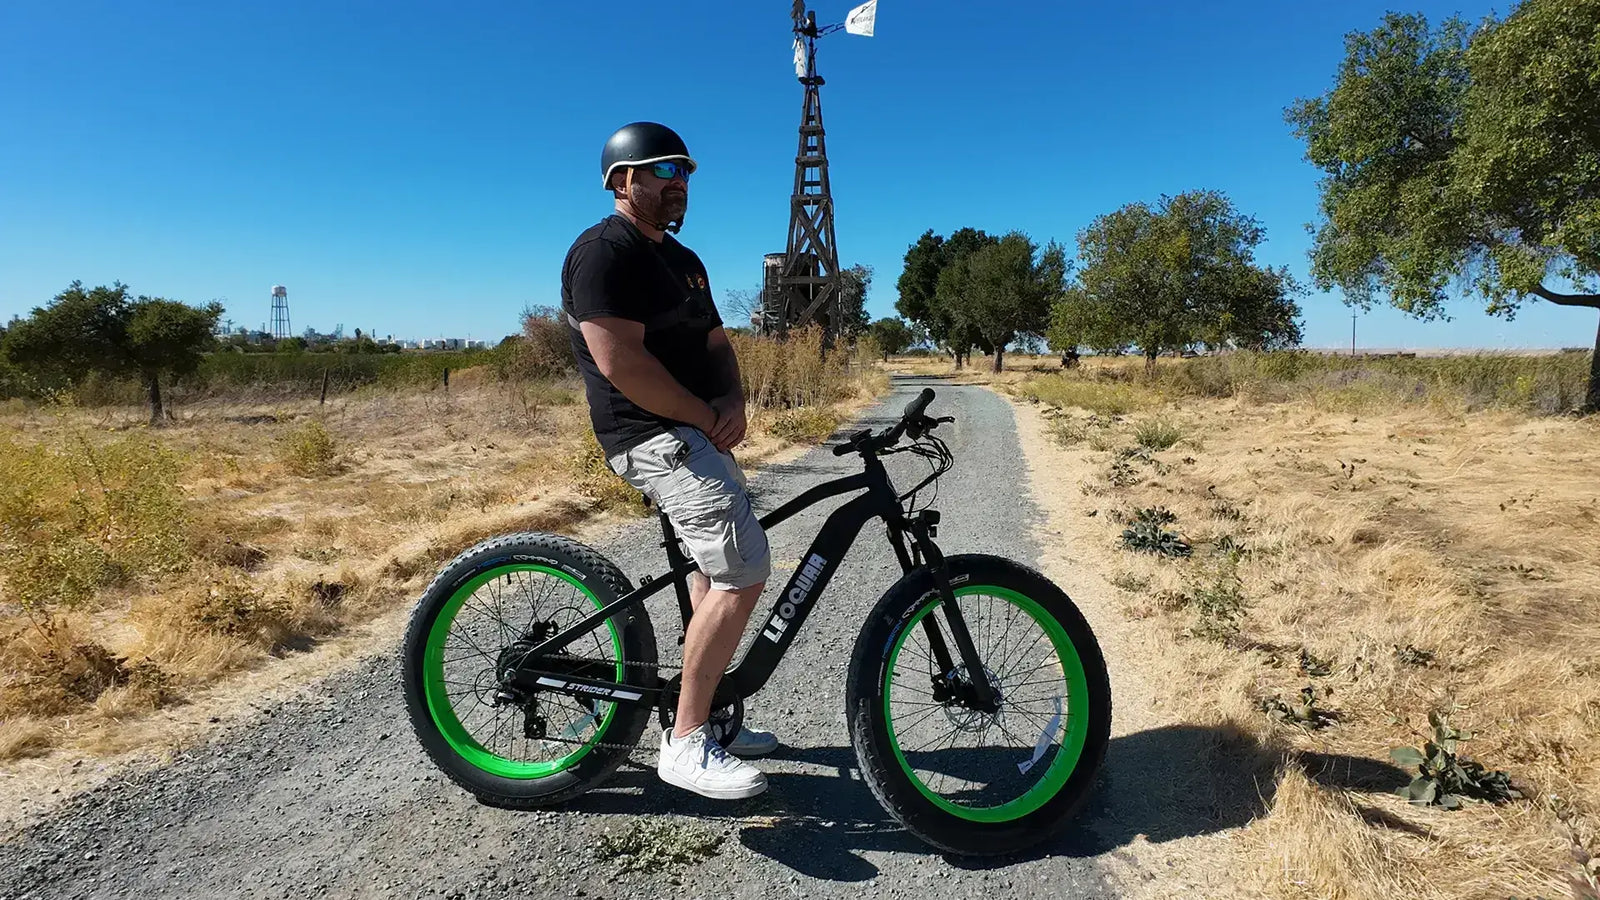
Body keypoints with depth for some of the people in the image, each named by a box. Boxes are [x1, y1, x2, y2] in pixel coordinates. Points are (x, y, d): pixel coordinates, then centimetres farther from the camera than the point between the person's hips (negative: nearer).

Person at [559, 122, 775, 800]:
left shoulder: (682, 259, 19)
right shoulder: (603, 252, -12)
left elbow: (715, 343, 16)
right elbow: (620, 363, -22)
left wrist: (733, 401, -4)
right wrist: (707, 417, -16)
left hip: (700, 433, 11)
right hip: (656, 436, -10)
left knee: (716, 573, 17)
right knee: (744, 571, -19)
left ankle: (708, 715, 31)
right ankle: (685, 743, -8)